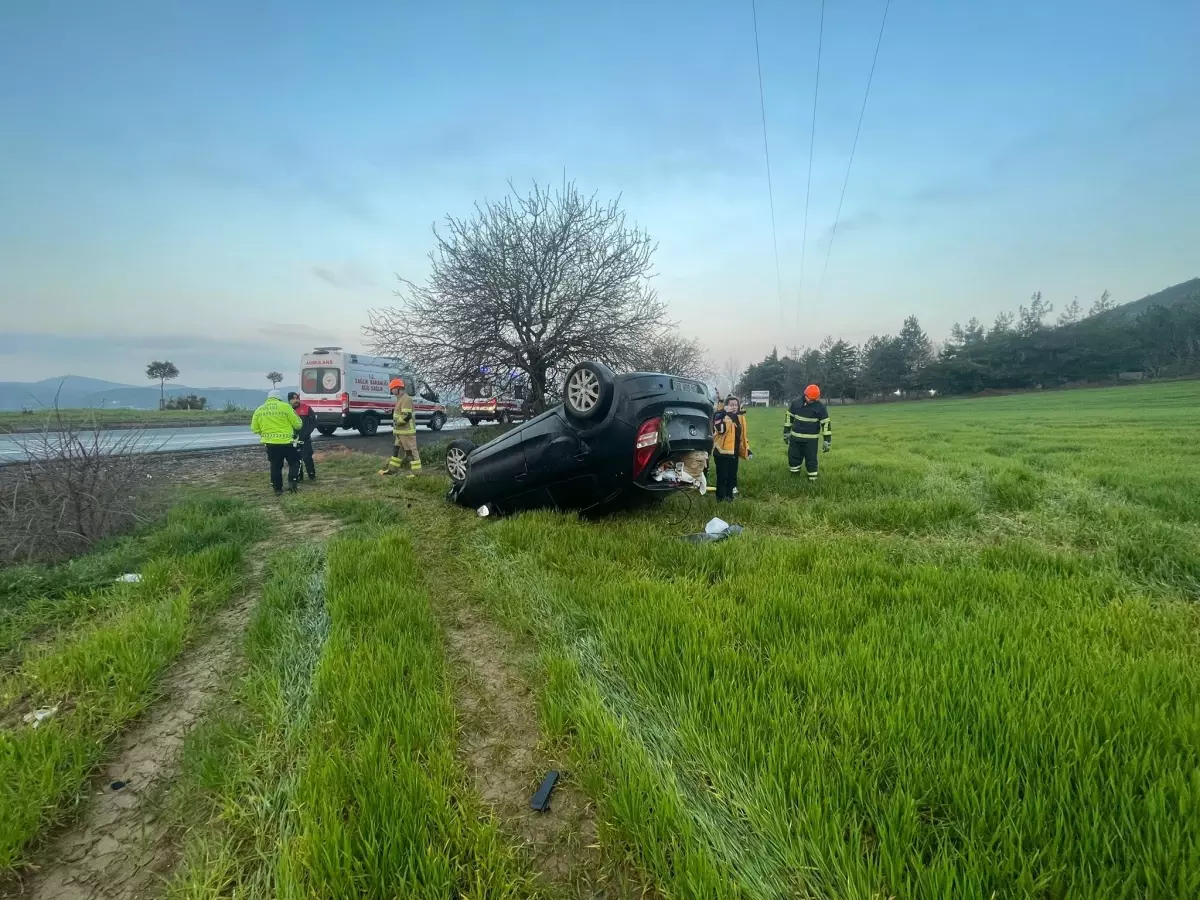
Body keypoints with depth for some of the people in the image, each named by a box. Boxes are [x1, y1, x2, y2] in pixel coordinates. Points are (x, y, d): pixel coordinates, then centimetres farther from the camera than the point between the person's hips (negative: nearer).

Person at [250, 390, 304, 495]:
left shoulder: (259, 410, 7)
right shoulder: (285, 407, -7)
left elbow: (255, 429, 10)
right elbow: (297, 424, -5)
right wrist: (299, 422, 18)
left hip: (270, 443, 4)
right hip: (286, 442, -4)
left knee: (275, 466, 13)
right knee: (294, 462, 13)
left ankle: (278, 489, 16)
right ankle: (292, 483, -1)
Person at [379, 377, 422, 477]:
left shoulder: (406, 399, -17)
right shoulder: (400, 398, 17)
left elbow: (407, 416, -24)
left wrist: (396, 422, -14)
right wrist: (395, 422, 12)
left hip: (407, 431, -11)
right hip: (401, 431, 11)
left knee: (411, 451, -8)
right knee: (397, 449, 17)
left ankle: (416, 472, -5)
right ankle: (392, 468, 26)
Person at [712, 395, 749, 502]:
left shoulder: (740, 417, 11)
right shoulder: (720, 416, -12)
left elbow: (743, 435, 18)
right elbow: (721, 429, -33)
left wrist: (747, 449, 15)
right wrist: (725, 414, -36)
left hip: (734, 451, 7)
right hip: (722, 451, -7)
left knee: (732, 475, 14)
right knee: (722, 475, -3)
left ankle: (729, 495, 26)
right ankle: (721, 497, 7)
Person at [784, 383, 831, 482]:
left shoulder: (820, 407, -10)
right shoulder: (796, 403, -2)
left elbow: (826, 423, -8)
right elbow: (789, 417, 10)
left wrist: (827, 441, -10)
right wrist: (786, 432, 11)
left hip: (811, 439, -3)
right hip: (795, 437, 3)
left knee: (811, 460, -1)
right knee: (793, 457, 9)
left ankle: (812, 480, 12)